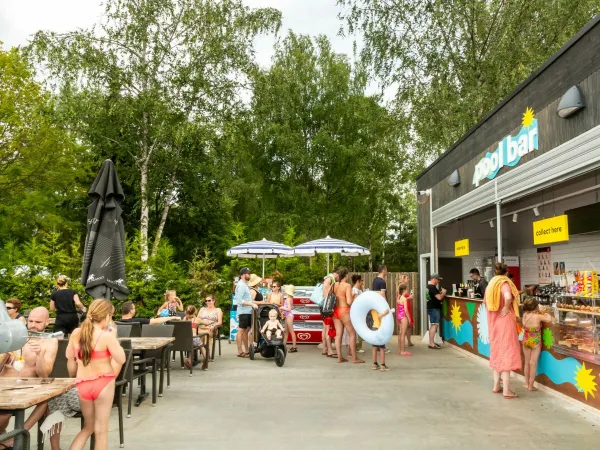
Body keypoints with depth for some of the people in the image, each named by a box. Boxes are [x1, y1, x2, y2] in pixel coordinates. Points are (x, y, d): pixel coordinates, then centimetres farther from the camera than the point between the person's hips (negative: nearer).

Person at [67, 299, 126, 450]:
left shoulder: (76, 333, -1)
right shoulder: (107, 336, -18)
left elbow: (69, 356, 12)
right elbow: (121, 359, -13)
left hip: (82, 385, 5)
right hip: (103, 384, -5)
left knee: (88, 426, 23)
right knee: (101, 429, 7)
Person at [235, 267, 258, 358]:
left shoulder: (245, 285, 18)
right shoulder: (241, 285, -13)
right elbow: (240, 301, -20)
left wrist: (253, 303, 13)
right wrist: (252, 304, -21)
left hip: (248, 311, 10)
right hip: (243, 312, -10)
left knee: (246, 330, 14)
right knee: (241, 331, -4)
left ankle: (246, 350, 21)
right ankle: (240, 352, 1)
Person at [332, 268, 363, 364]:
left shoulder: (335, 285, 5)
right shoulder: (347, 285, -12)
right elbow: (349, 302, -18)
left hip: (335, 311, 6)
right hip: (344, 311, -6)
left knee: (338, 334, 9)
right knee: (352, 334, 5)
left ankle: (339, 357, 11)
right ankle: (354, 358, 8)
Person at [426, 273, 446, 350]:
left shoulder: (429, 286, 13)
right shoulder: (433, 287, -19)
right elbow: (439, 297, -23)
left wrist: (440, 293, 11)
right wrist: (443, 292, -6)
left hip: (431, 307, 11)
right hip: (434, 308, -11)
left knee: (432, 325, 16)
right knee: (435, 325, -10)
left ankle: (432, 342, 22)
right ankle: (431, 344, -10)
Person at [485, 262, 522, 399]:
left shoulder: (491, 284, 11)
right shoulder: (504, 283, -13)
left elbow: (486, 301, 20)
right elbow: (508, 297, -33)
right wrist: (506, 308, -19)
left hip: (494, 322, 7)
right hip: (504, 321, -7)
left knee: (497, 352, 16)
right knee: (506, 353, -3)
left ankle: (496, 386, 22)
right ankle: (506, 390, 0)